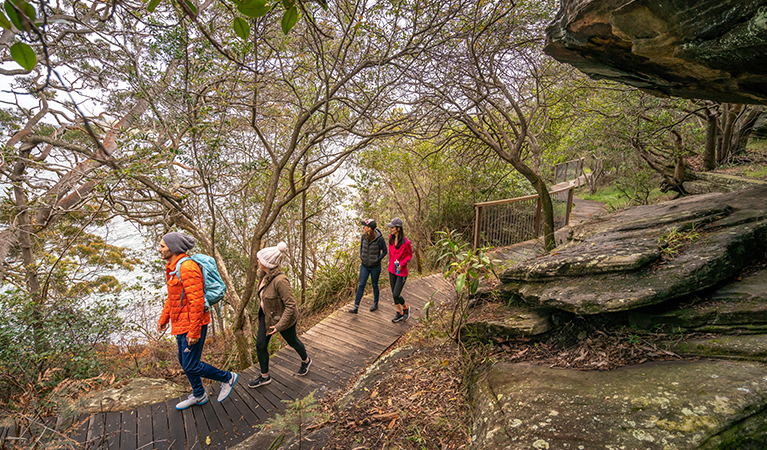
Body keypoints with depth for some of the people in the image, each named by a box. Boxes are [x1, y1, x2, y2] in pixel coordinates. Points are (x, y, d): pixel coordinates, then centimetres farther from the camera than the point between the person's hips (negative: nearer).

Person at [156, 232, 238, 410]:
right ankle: (198, 395, 38)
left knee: (191, 366, -2)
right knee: (185, 362, 20)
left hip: (192, 324, -10)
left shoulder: (187, 267, -23)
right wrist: (163, 318, 24)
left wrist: (194, 331, -24)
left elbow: (197, 301, -25)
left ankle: (227, 377, 17)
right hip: (180, 324, 10)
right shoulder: (172, 268, 10)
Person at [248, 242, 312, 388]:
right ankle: (265, 376, 34)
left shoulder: (280, 280, -36)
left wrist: (279, 325, -27)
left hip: (282, 317, -8)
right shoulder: (265, 274, -10)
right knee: (260, 345, 12)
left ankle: (306, 361, 49)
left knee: (292, 341, 18)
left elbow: (291, 306, -32)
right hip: (266, 315, 8)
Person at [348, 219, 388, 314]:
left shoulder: (380, 239, -20)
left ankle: (375, 303, 35)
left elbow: (384, 251, -7)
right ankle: (356, 307, 2)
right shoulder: (363, 236, -7)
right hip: (364, 265, 3)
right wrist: (361, 256, 0)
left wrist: (377, 260, -14)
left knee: (374, 285, 14)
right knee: (361, 285, 0)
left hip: (375, 267, -3)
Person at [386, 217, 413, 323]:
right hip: (392, 270, 6)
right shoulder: (391, 238, -4)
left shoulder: (406, 242, -23)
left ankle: (405, 308, 27)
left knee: (396, 295, -4)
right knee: (394, 293, 14)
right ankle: (399, 313, 33)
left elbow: (410, 254, -8)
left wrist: (401, 264, -19)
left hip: (401, 272, -6)